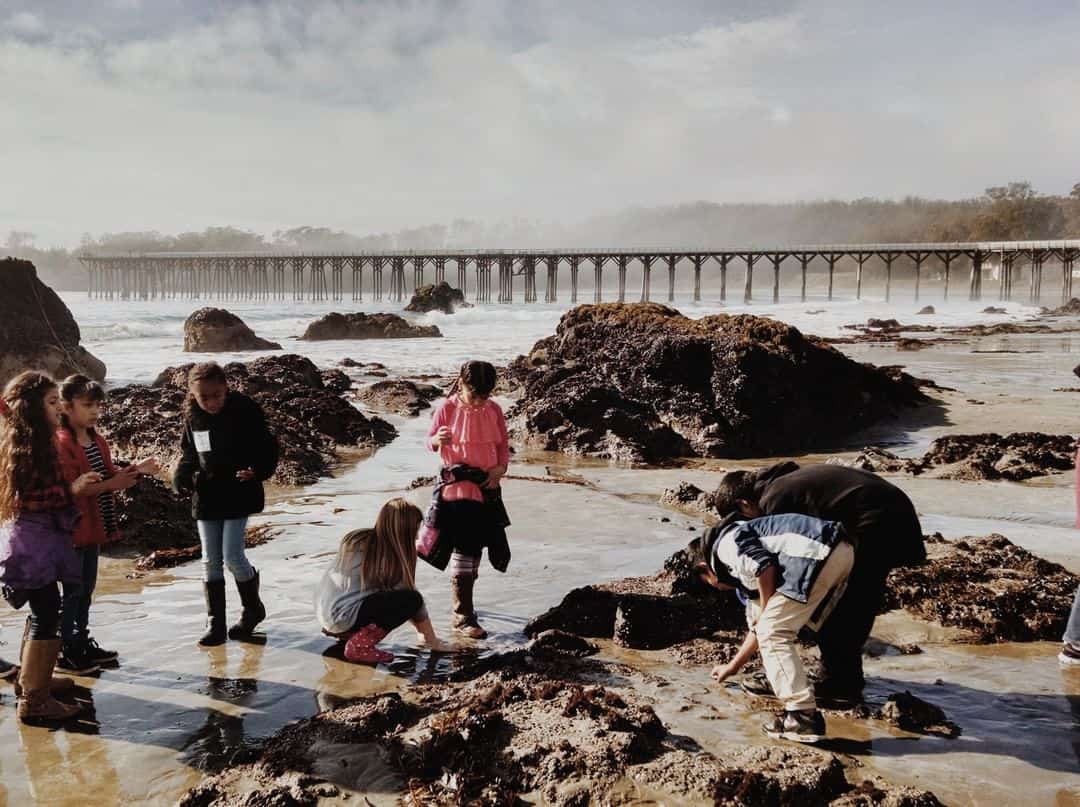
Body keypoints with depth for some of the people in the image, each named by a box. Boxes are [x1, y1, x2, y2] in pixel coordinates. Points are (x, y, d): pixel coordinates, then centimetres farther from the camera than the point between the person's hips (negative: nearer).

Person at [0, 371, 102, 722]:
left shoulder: (36, 441, 12)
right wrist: (70, 490, -18)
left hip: (40, 537, 10)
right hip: (31, 539, -10)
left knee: (43, 610, 18)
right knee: (46, 614, -8)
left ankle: (32, 678, 31)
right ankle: (33, 699, -2)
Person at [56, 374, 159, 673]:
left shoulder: (97, 442, 10)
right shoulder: (61, 444, -17)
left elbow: (108, 477, 12)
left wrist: (135, 470, -5)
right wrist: (110, 484, -27)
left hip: (93, 526, 8)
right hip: (72, 529, -8)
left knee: (87, 588, 16)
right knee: (73, 590, -1)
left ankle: (83, 642, 27)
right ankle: (64, 652, 10)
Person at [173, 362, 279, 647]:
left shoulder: (245, 410, -14)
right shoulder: (192, 416, 0)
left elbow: (267, 447, -8)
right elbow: (188, 452, 12)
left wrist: (258, 470, -26)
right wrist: (182, 477, -6)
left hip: (238, 493, -4)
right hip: (206, 495, 5)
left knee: (232, 556, -7)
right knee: (211, 561, 6)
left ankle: (253, 609, 19)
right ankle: (215, 625, 16)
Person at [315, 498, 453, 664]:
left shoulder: (357, 538, 9)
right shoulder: (391, 559, -12)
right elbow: (413, 600, -4)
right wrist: (433, 641, 9)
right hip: (344, 618, -9)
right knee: (412, 599, -11)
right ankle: (360, 645, -11)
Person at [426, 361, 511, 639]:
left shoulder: (493, 410, 1)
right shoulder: (447, 409, -8)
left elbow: (503, 444, 9)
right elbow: (430, 443, -2)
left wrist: (501, 467, -9)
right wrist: (439, 439, -25)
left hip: (487, 487, 4)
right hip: (457, 487, -4)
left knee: (476, 546, 13)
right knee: (465, 548, -5)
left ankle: (461, 602, 33)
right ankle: (463, 617, 3)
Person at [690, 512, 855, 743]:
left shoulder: (725, 543, 7)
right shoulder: (742, 570, 32)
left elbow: (764, 566, -12)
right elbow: (757, 627, 39)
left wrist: (765, 611, 4)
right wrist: (733, 667, 51)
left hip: (819, 553, -10)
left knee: (773, 633, -3)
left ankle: (804, 717, -5)